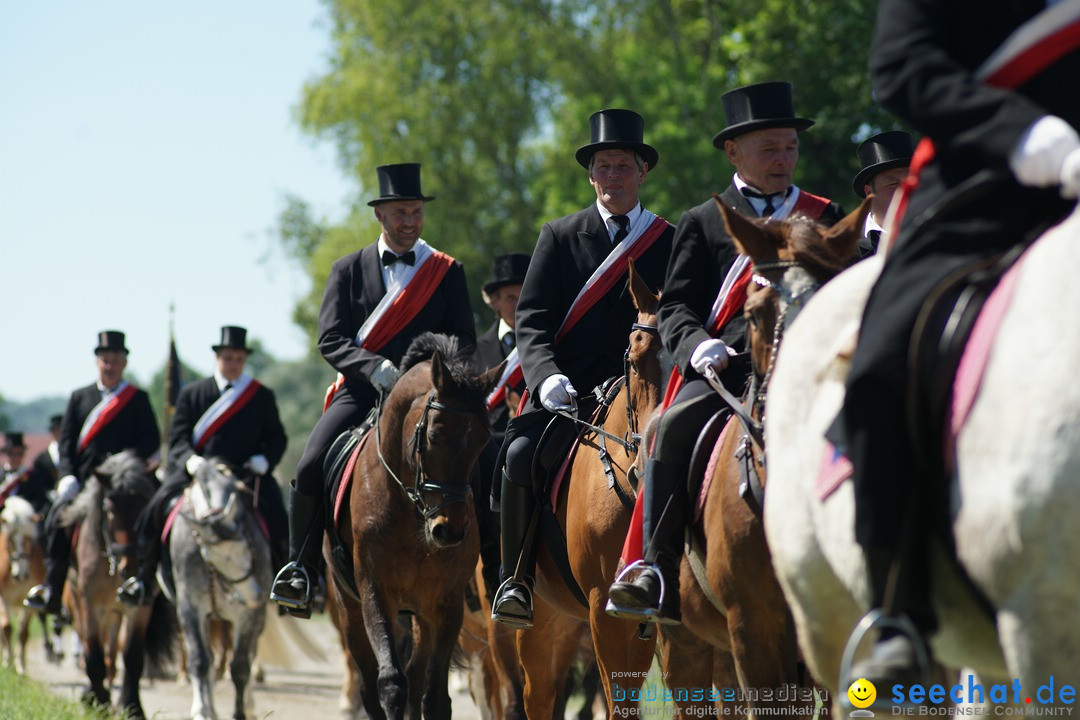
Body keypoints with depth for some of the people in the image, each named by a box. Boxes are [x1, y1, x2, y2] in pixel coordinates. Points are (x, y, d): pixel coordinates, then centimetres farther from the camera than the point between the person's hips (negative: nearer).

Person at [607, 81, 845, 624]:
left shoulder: (825, 218, 21)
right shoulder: (703, 223, 18)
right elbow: (676, 305, 9)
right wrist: (698, 346, -13)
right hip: (725, 368, 0)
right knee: (674, 426, -31)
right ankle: (656, 569, -27)